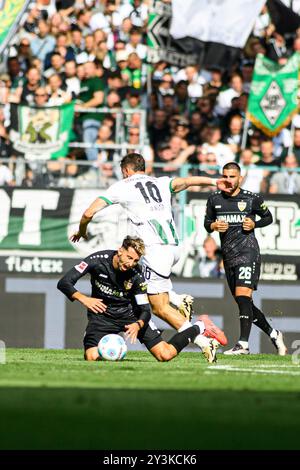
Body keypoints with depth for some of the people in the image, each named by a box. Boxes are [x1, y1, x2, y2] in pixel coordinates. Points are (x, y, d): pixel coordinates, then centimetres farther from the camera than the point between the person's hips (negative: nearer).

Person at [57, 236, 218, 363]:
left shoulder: (136, 276, -20)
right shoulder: (98, 260, -21)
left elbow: (145, 310, -15)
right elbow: (64, 283, -20)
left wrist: (138, 325, -37)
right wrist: (83, 298, -36)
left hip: (130, 313, -1)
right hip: (102, 314, 1)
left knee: (165, 355, -9)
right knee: (91, 357, -24)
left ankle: (197, 330, 18)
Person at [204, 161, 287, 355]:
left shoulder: (253, 199, -2)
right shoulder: (214, 199, 9)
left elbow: (268, 217, 11)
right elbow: (207, 223, 19)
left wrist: (254, 224, -8)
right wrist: (214, 225, -3)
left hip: (248, 252, -6)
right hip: (229, 257, 6)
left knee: (243, 295, -20)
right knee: (244, 303, 9)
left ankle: (243, 344, -26)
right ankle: (274, 334, 28)